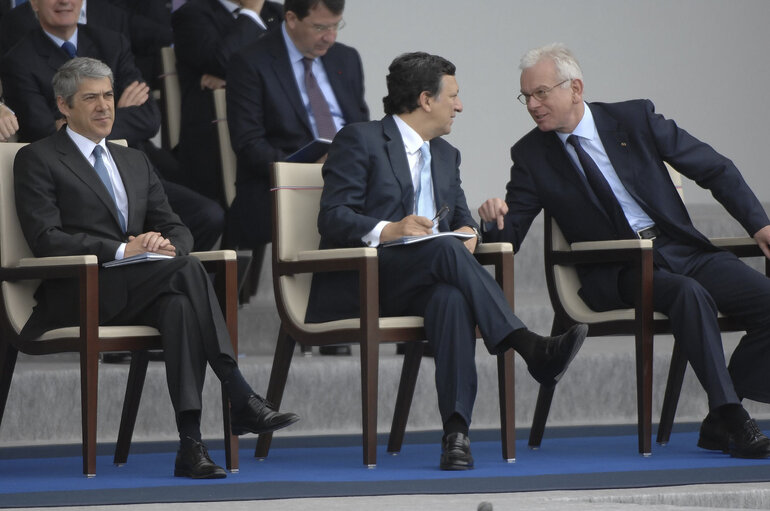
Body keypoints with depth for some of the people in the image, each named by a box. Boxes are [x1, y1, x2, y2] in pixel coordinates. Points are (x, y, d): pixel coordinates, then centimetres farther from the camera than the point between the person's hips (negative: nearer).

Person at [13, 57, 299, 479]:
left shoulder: (135, 162, 26)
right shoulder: (37, 160, 5)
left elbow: (177, 229, 20)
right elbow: (45, 240, -8)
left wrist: (166, 244, -7)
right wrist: (121, 250, -19)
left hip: (137, 293, 6)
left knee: (179, 305, -33)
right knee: (187, 269, -31)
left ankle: (190, 444, -45)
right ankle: (240, 399, -38)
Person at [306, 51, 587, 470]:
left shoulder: (445, 155, 25)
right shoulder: (359, 141, 2)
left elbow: (460, 214, 22)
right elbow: (332, 216, -8)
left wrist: (466, 230, -4)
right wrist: (387, 231, -26)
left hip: (415, 286, 5)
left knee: (451, 298, -34)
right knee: (444, 249, -34)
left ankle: (456, 430, -46)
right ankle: (530, 349, -43)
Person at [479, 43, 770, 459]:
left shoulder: (634, 119, 4)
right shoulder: (531, 155, 5)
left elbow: (715, 169, 10)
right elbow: (509, 237, 5)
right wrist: (494, 220, -19)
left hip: (682, 249, 3)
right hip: (616, 275, -3)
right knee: (689, 294, -35)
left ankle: (721, 423, -12)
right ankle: (730, 415, -34)